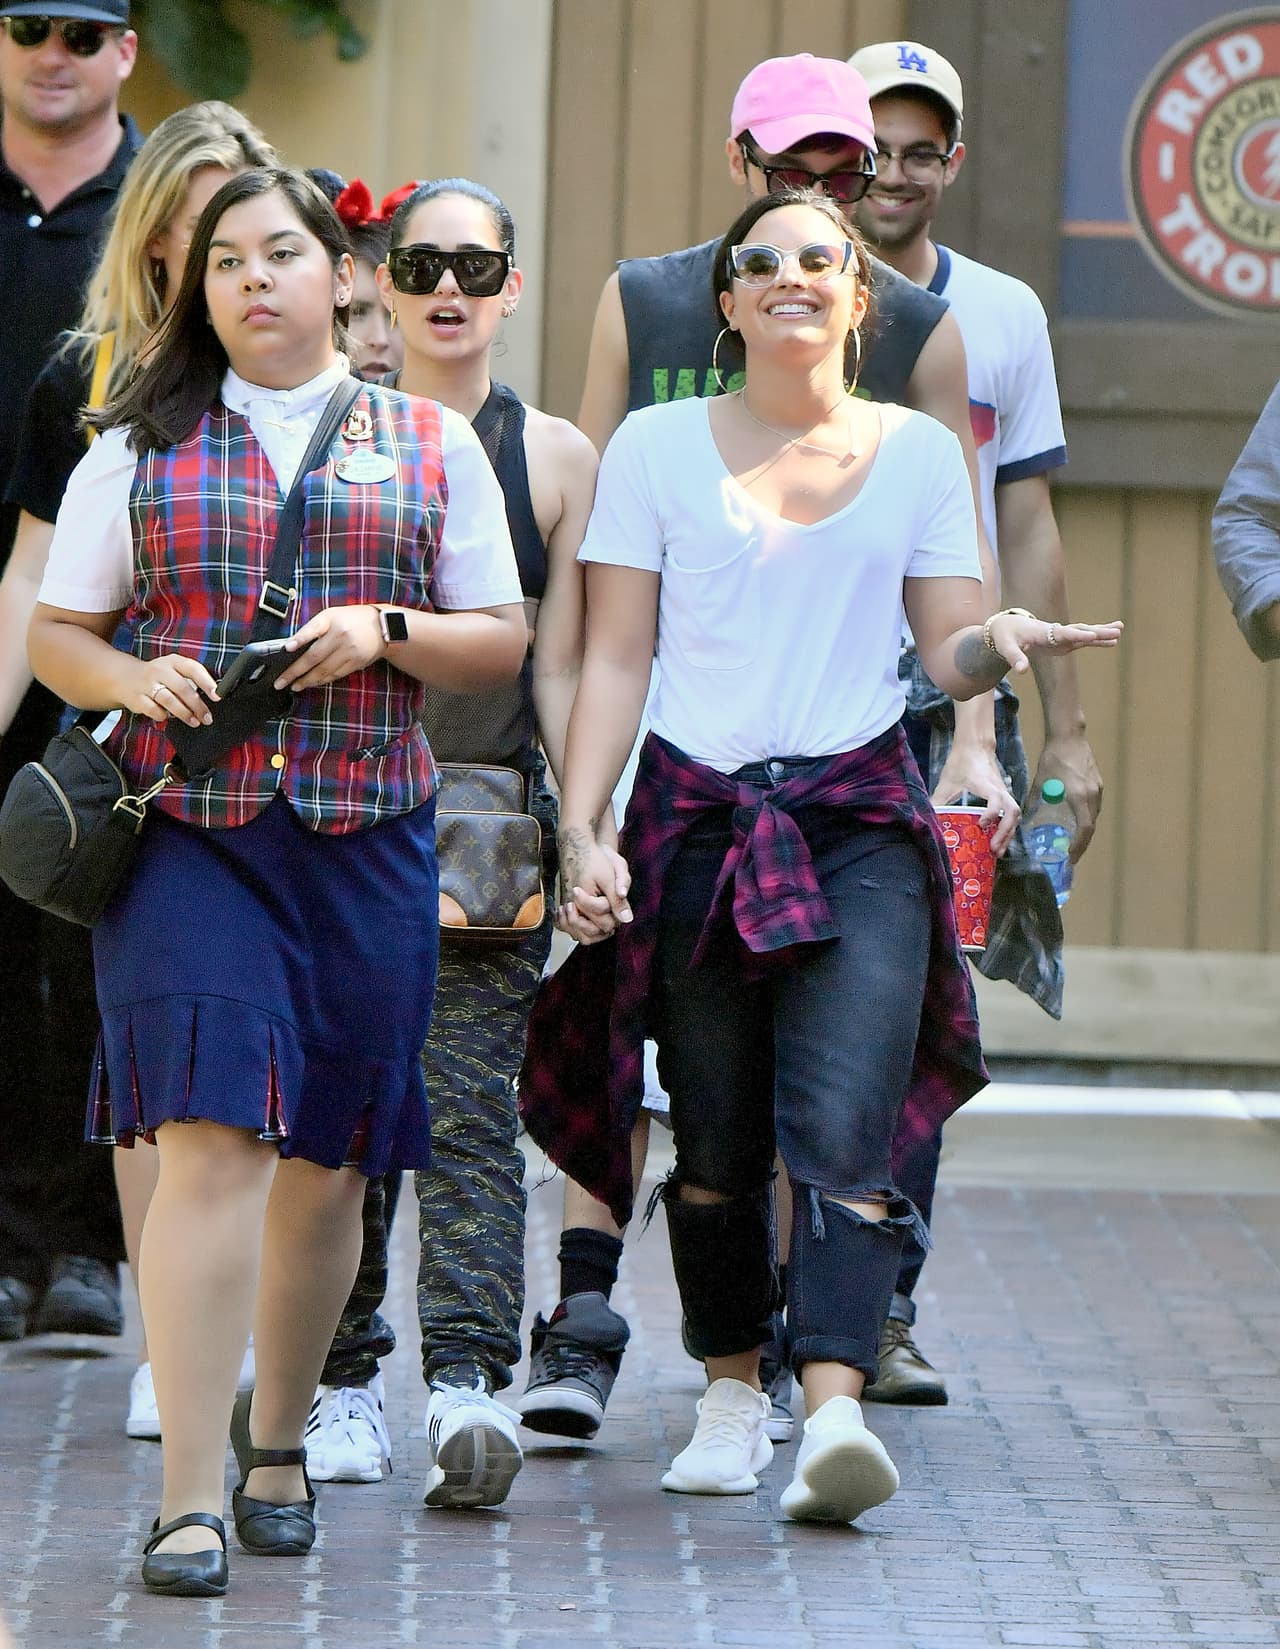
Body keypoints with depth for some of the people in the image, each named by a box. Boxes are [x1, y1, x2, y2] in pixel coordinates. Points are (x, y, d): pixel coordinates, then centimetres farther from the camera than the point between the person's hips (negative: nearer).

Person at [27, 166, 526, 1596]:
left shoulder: (431, 445, 11)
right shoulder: (140, 448, 8)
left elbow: (500, 641, 12)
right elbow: (56, 632, 10)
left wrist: (385, 633, -7)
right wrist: (133, 678, -12)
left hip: (365, 836, 2)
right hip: (186, 833, -2)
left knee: (324, 1161, 8)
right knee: (211, 1139, -15)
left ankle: (276, 1436, 31)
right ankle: (189, 1500, -16)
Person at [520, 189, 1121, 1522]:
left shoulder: (917, 452, 10)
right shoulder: (657, 447, 7)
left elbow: (946, 653, 9)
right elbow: (615, 660, 5)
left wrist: (1000, 645, -15)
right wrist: (580, 833, -5)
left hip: (861, 822, 0)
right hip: (695, 815, 0)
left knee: (842, 1136, -15)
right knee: (716, 1149, 4)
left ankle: (833, 1412, -25)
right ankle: (731, 1391, 22)